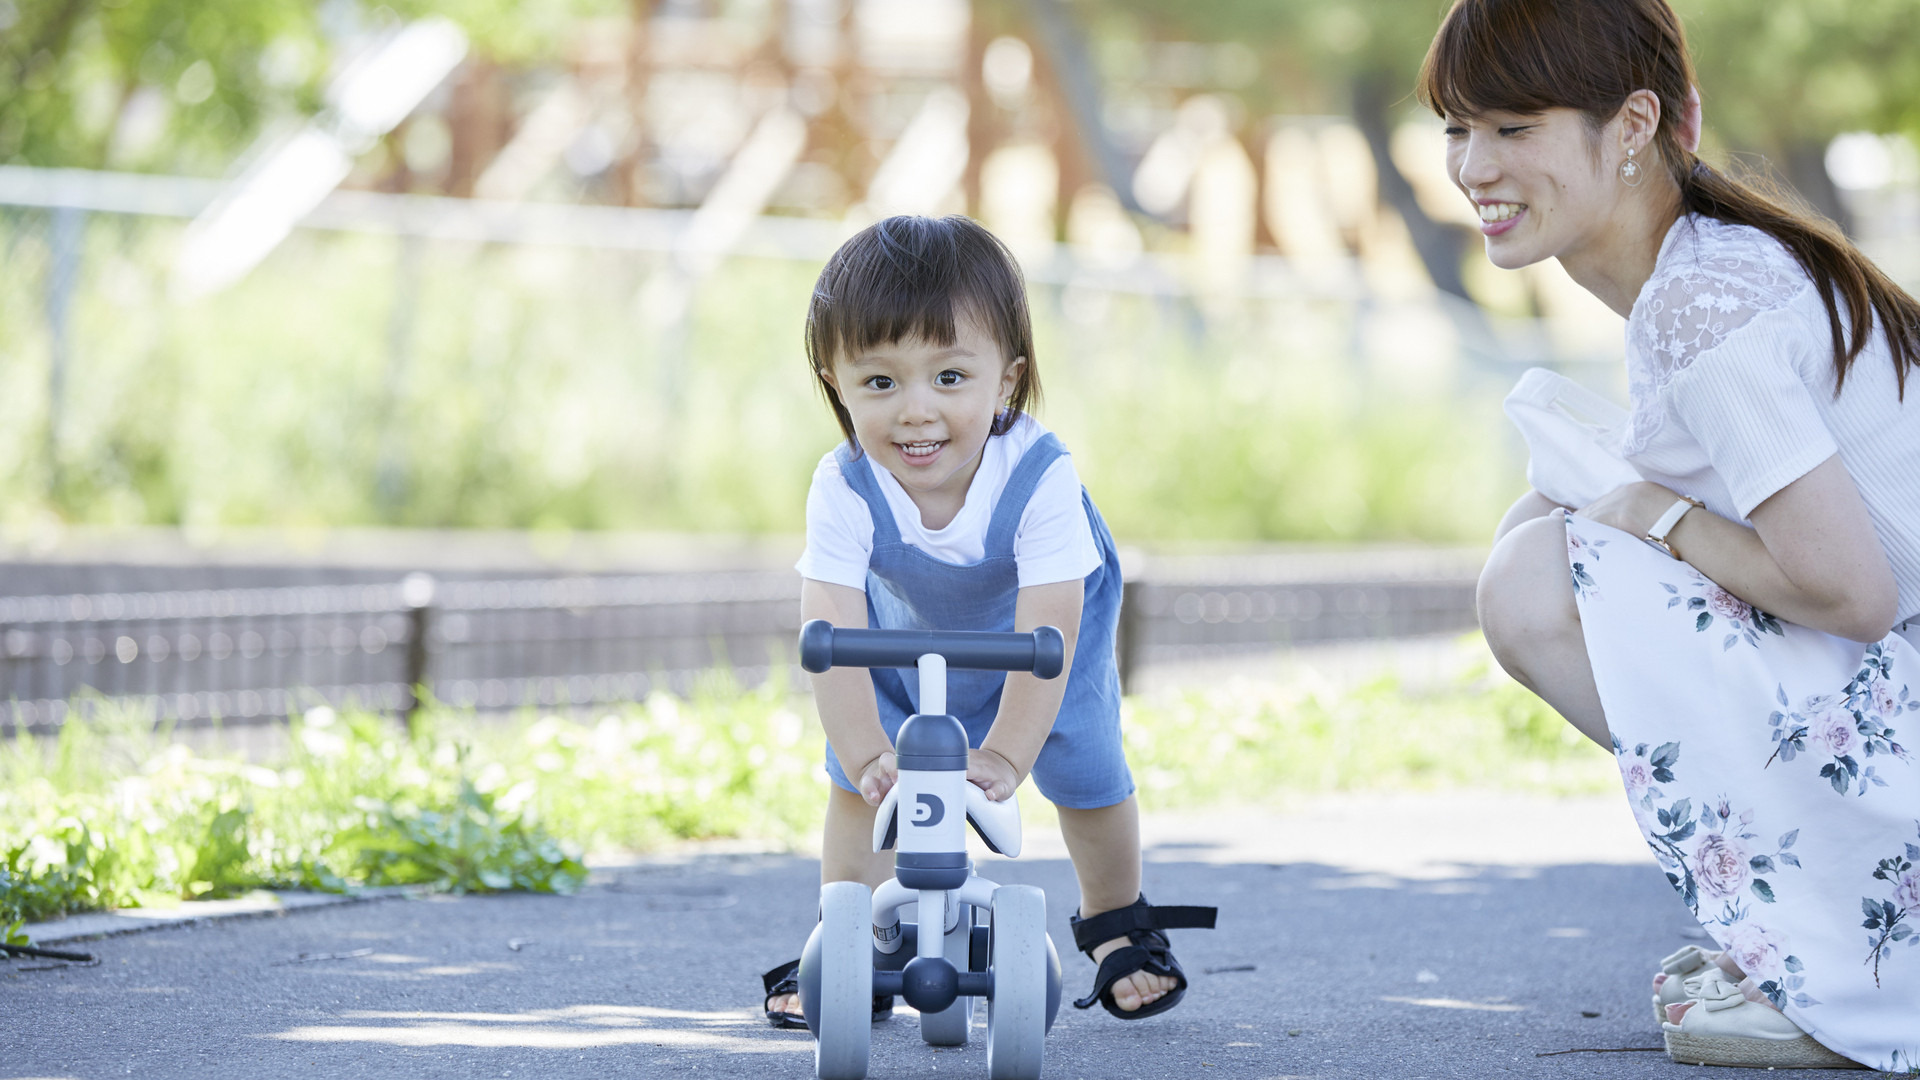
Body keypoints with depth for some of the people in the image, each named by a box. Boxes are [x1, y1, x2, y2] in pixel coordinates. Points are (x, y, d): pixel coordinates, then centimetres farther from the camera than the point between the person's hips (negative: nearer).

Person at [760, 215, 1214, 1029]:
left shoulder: (1041, 479, -42)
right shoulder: (843, 491, -37)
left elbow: (1045, 637, -45)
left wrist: (1003, 757, -53)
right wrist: (866, 753, -53)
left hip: (1032, 634, -1)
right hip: (905, 640, 1)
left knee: (1087, 772, 0)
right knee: (858, 785, -7)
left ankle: (1118, 926, 27)